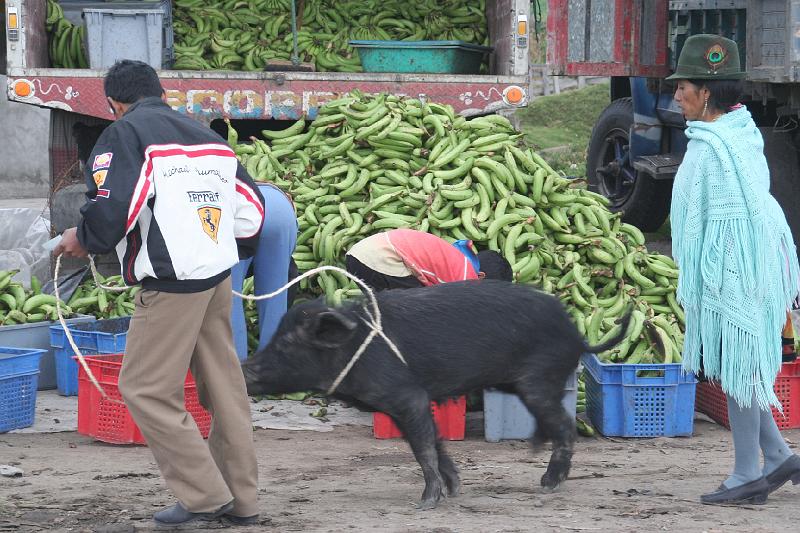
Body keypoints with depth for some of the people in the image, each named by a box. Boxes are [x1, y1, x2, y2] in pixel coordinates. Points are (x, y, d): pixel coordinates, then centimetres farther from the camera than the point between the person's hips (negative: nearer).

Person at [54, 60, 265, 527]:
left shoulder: (125, 134, -6)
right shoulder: (209, 138, 16)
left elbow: (110, 208, -18)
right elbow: (252, 210, 16)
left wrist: (82, 240, 1)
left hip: (171, 284, -8)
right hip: (219, 278, 8)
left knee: (146, 388, 0)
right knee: (223, 387, 13)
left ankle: (205, 494, -2)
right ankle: (242, 501, 16)